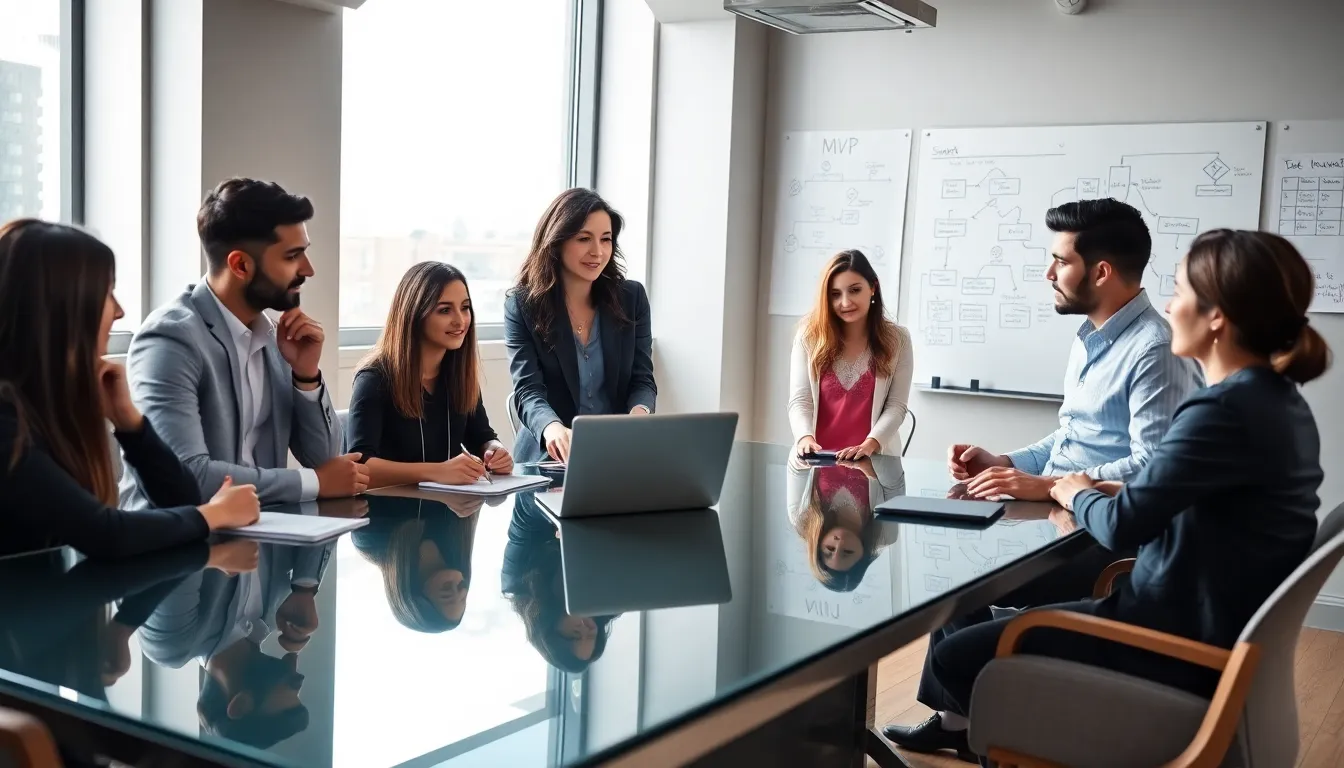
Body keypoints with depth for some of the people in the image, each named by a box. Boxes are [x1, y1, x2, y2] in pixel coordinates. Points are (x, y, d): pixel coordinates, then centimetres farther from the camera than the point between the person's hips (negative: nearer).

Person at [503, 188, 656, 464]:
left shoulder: (632, 298, 5)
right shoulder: (522, 306, -2)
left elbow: (642, 379, 3)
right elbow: (528, 390, -11)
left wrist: (639, 412, -21)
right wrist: (553, 428, -34)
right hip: (549, 459, -2)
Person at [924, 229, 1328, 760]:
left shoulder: (1226, 410, -24)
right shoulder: (1275, 400, 7)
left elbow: (1123, 526, -20)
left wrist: (1078, 495, 0)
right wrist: (1111, 491, 4)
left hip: (1181, 649, -10)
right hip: (1217, 630, 10)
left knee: (958, 657, -3)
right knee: (1006, 619, 22)